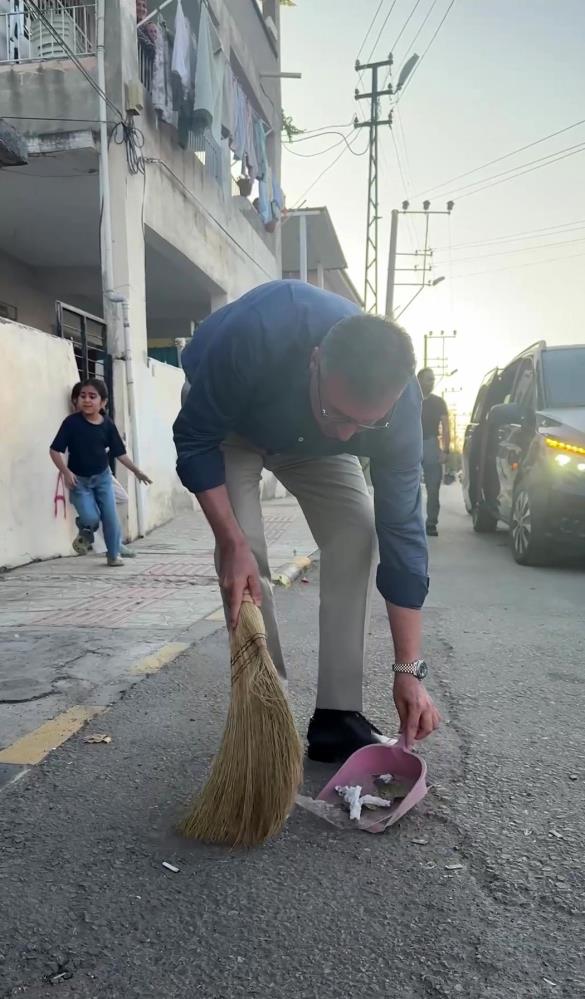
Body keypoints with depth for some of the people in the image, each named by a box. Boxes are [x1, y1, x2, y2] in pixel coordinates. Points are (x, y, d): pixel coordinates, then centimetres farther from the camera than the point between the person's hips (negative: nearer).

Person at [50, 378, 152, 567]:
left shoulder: (107, 425, -7)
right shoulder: (72, 422, -16)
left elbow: (119, 452, 2)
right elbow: (55, 450, -12)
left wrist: (137, 471, 1)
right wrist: (66, 472, -23)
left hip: (102, 476, 3)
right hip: (79, 479, -2)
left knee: (111, 517, 2)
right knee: (91, 518, -13)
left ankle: (114, 554, 20)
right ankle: (85, 532, 25)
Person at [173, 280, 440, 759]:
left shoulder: (397, 404, -33)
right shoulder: (258, 331, -44)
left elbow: (401, 530, -27)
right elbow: (195, 441, -28)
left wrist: (409, 670, -26)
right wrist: (232, 543, -35)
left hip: (311, 443, 2)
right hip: (227, 421, -2)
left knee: (357, 536, -16)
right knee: (245, 553, -20)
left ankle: (337, 716, -6)